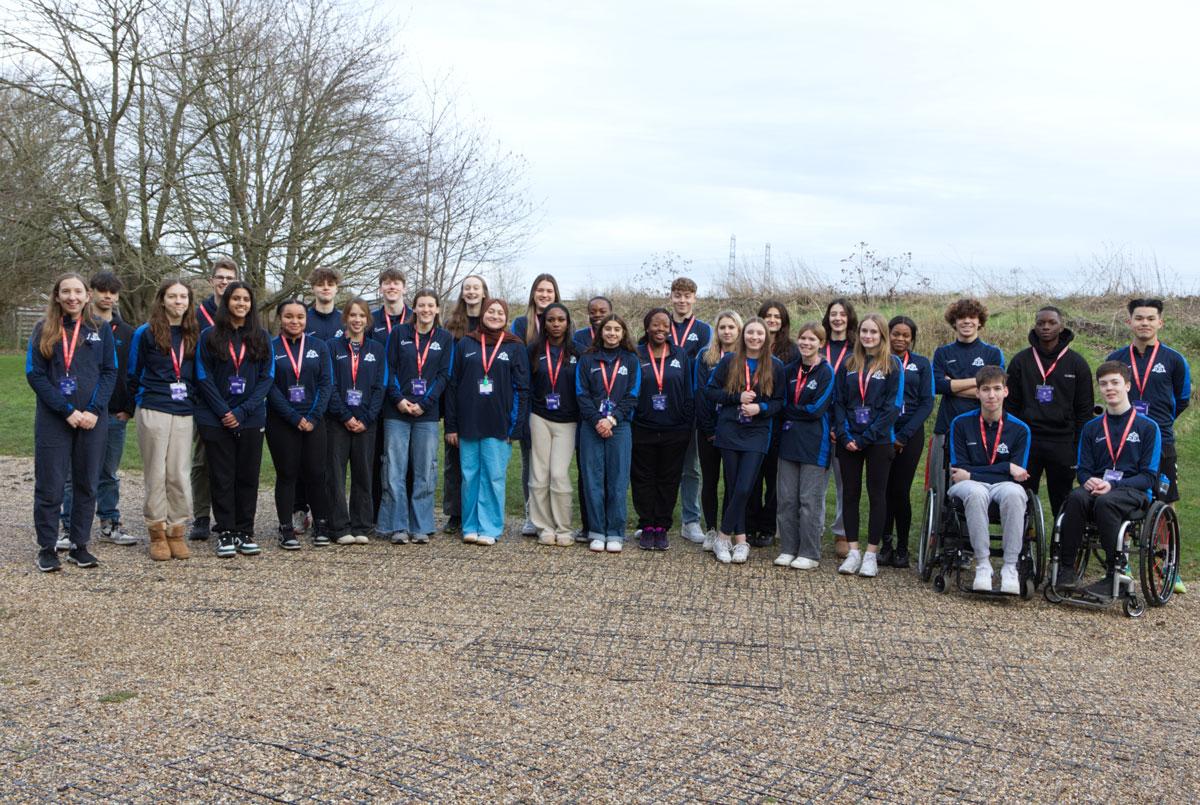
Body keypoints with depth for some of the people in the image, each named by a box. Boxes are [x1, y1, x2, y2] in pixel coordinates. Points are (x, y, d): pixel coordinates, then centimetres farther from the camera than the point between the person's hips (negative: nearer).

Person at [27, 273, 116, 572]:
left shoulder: (101, 330, 7)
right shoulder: (44, 330, 2)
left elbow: (110, 372, 4)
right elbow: (35, 375, -4)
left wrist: (94, 411, -10)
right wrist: (67, 411, -13)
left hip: (93, 420, 2)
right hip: (53, 420, -2)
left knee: (87, 485, 7)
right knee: (50, 486, 1)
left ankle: (79, 546, 17)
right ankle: (47, 549, 13)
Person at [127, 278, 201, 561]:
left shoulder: (194, 334, 9)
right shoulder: (146, 333, 0)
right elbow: (133, 373, 9)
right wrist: (139, 401, 14)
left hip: (184, 413, 3)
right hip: (153, 411, -2)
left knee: (180, 474, 2)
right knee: (156, 474, 2)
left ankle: (176, 532, 11)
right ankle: (157, 533, 10)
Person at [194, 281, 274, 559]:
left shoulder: (261, 338, 7)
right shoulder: (209, 336, 3)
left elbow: (267, 377, 1)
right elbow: (204, 377, -1)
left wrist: (243, 411, -9)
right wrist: (223, 411, -11)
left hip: (251, 419, 1)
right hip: (216, 419, -1)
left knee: (248, 476, 5)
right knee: (222, 477, 2)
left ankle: (245, 532, 13)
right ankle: (225, 533, 9)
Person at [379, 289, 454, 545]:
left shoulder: (445, 338, 7)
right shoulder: (399, 333, 7)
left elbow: (444, 374, 2)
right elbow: (389, 368, 3)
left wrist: (424, 403, -8)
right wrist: (398, 399, -10)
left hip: (427, 413, 0)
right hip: (397, 411, 0)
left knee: (425, 472, 2)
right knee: (394, 471, -2)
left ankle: (421, 527, 10)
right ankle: (397, 526, 5)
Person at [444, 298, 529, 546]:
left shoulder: (515, 347, 4)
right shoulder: (466, 344, 8)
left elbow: (522, 388, 1)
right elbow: (453, 385, 7)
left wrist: (516, 427, -7)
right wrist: (451, 425, 2)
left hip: (499, 425, -2)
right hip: (468, 423, 2)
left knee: (494, 477, 0)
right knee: (469, 476, 5)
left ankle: (489, 528, 7)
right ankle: (470, 527, 14)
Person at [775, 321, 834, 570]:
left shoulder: (827, 372, -6)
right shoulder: (789, 370, 11)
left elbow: (816, 409, -13)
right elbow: (783, 403, 13)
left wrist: (789, 411, -3)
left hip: (815, 444, -5)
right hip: (789, 440, 5)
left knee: (810, 500, -1)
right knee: (787, 498, 7)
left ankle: (810, 554, 8)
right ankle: (788, 549, 16)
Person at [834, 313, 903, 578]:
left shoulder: (893, 365, -1)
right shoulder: (848, 365, 9)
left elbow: (892, 406, -7)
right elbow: (838, 402, 6)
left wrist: (866, 437, -13)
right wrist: (844, 436, -8)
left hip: (879, 441, -3)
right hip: (849, 441, 3)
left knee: (876, 495, 3)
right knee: (850, 494, 5)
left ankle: (872, 554, 9)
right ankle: (853, 551, 12)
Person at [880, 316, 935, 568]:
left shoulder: (921, 364, 8)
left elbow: (927, 403, 2)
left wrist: (903, 435, -7)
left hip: (909, 435, 0)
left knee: (901, 490, -3)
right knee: (884, 489, -1)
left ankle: (902, 548, 8)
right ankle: (885, 545, 8)